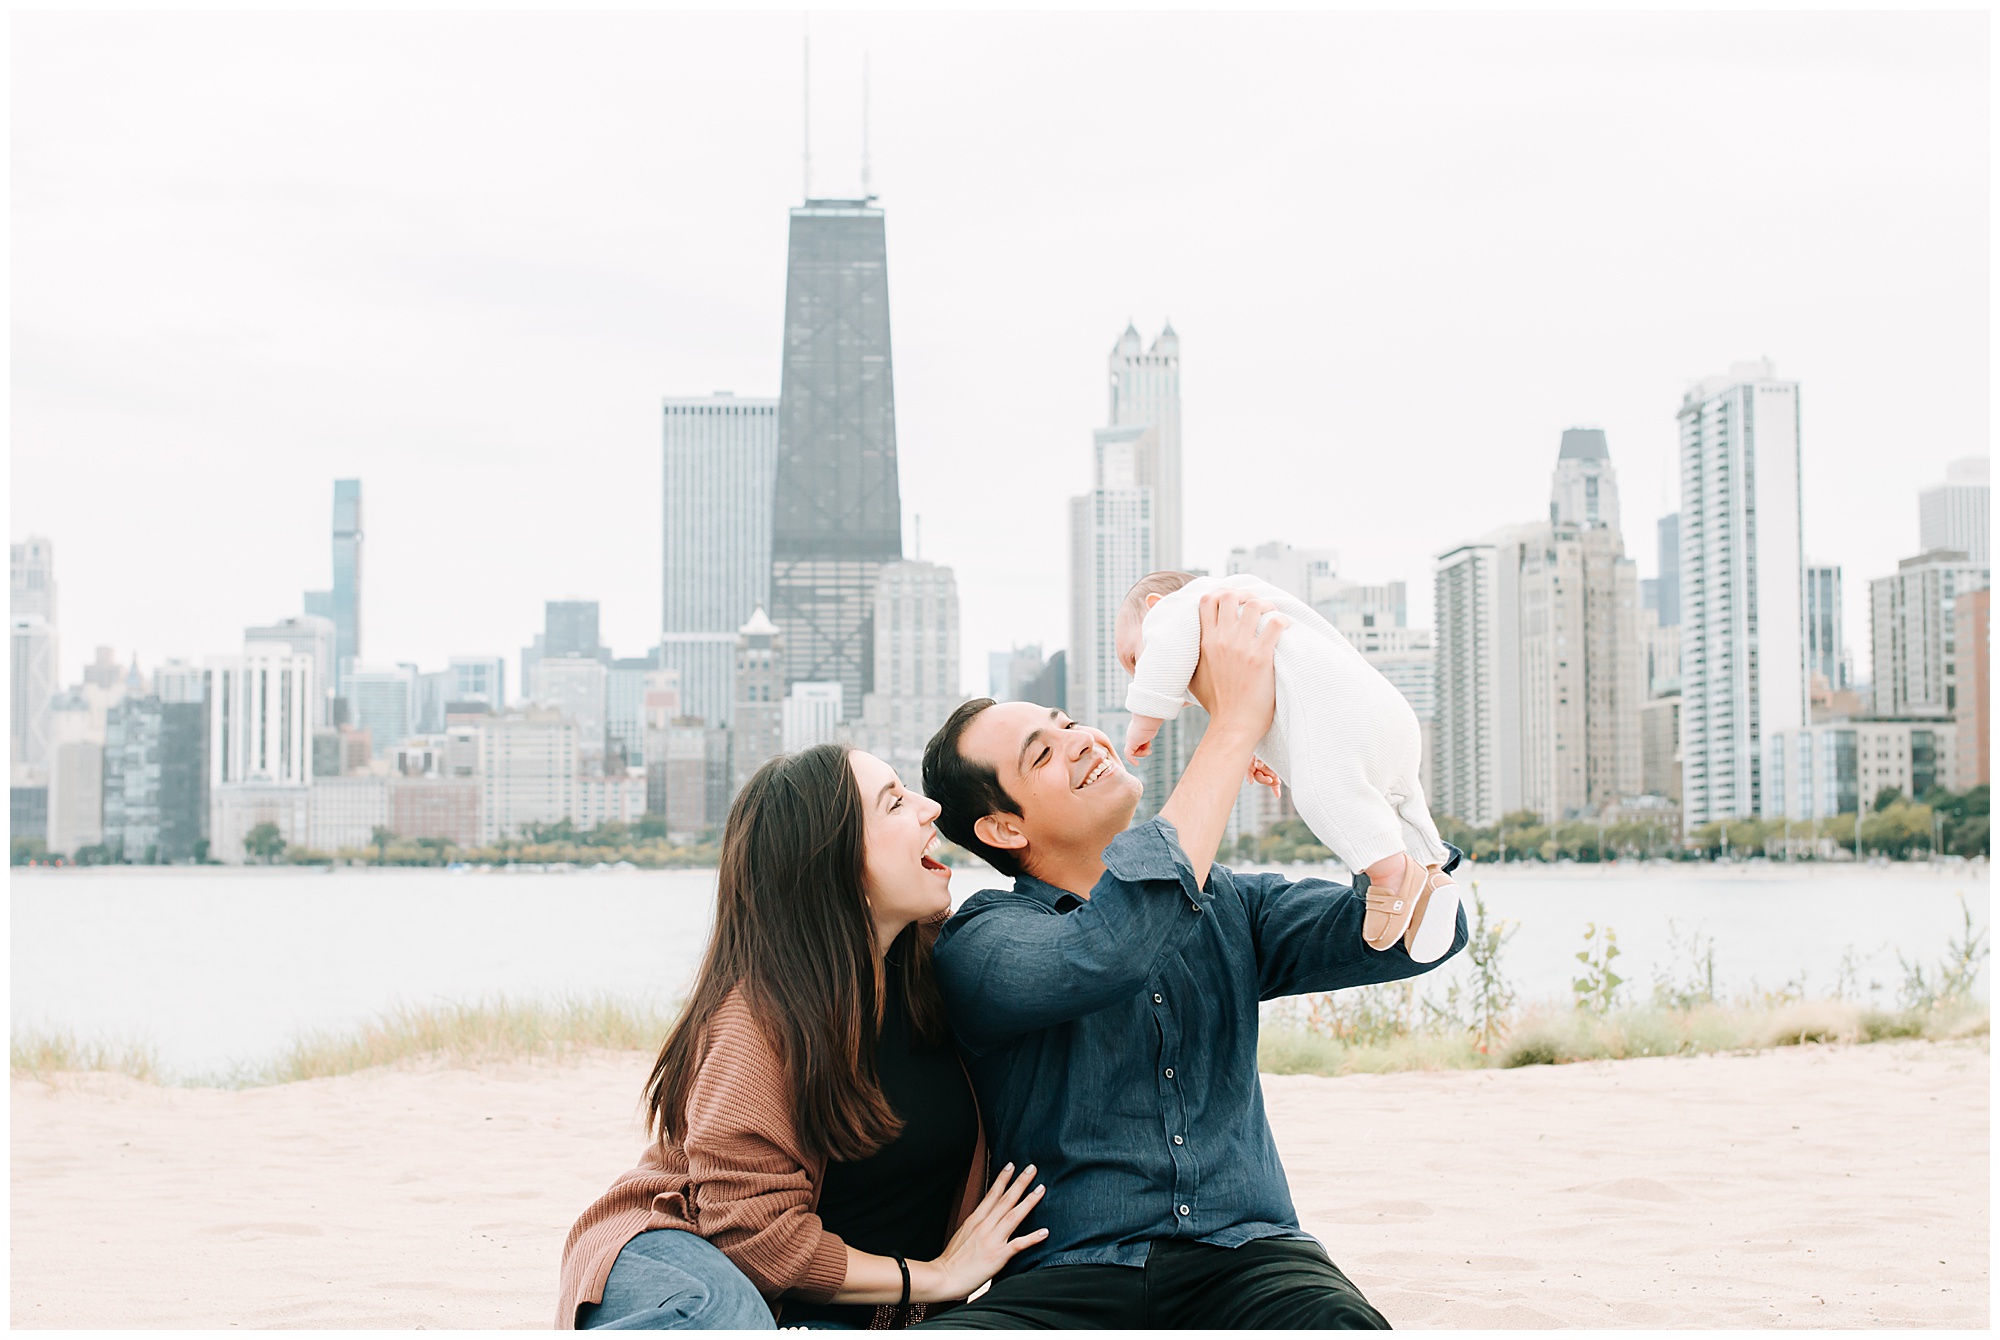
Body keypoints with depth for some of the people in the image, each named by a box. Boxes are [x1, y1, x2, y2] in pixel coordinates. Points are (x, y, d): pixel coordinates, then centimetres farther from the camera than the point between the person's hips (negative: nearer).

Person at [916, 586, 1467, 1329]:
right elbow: (1106, 954, -20)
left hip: (1243, 1258, 2)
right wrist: (1236, 719, -14)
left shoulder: (1228, 905, 18)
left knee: (1338, 1322, -36)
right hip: (1069, 1275, -2)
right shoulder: (979, 941, 2)